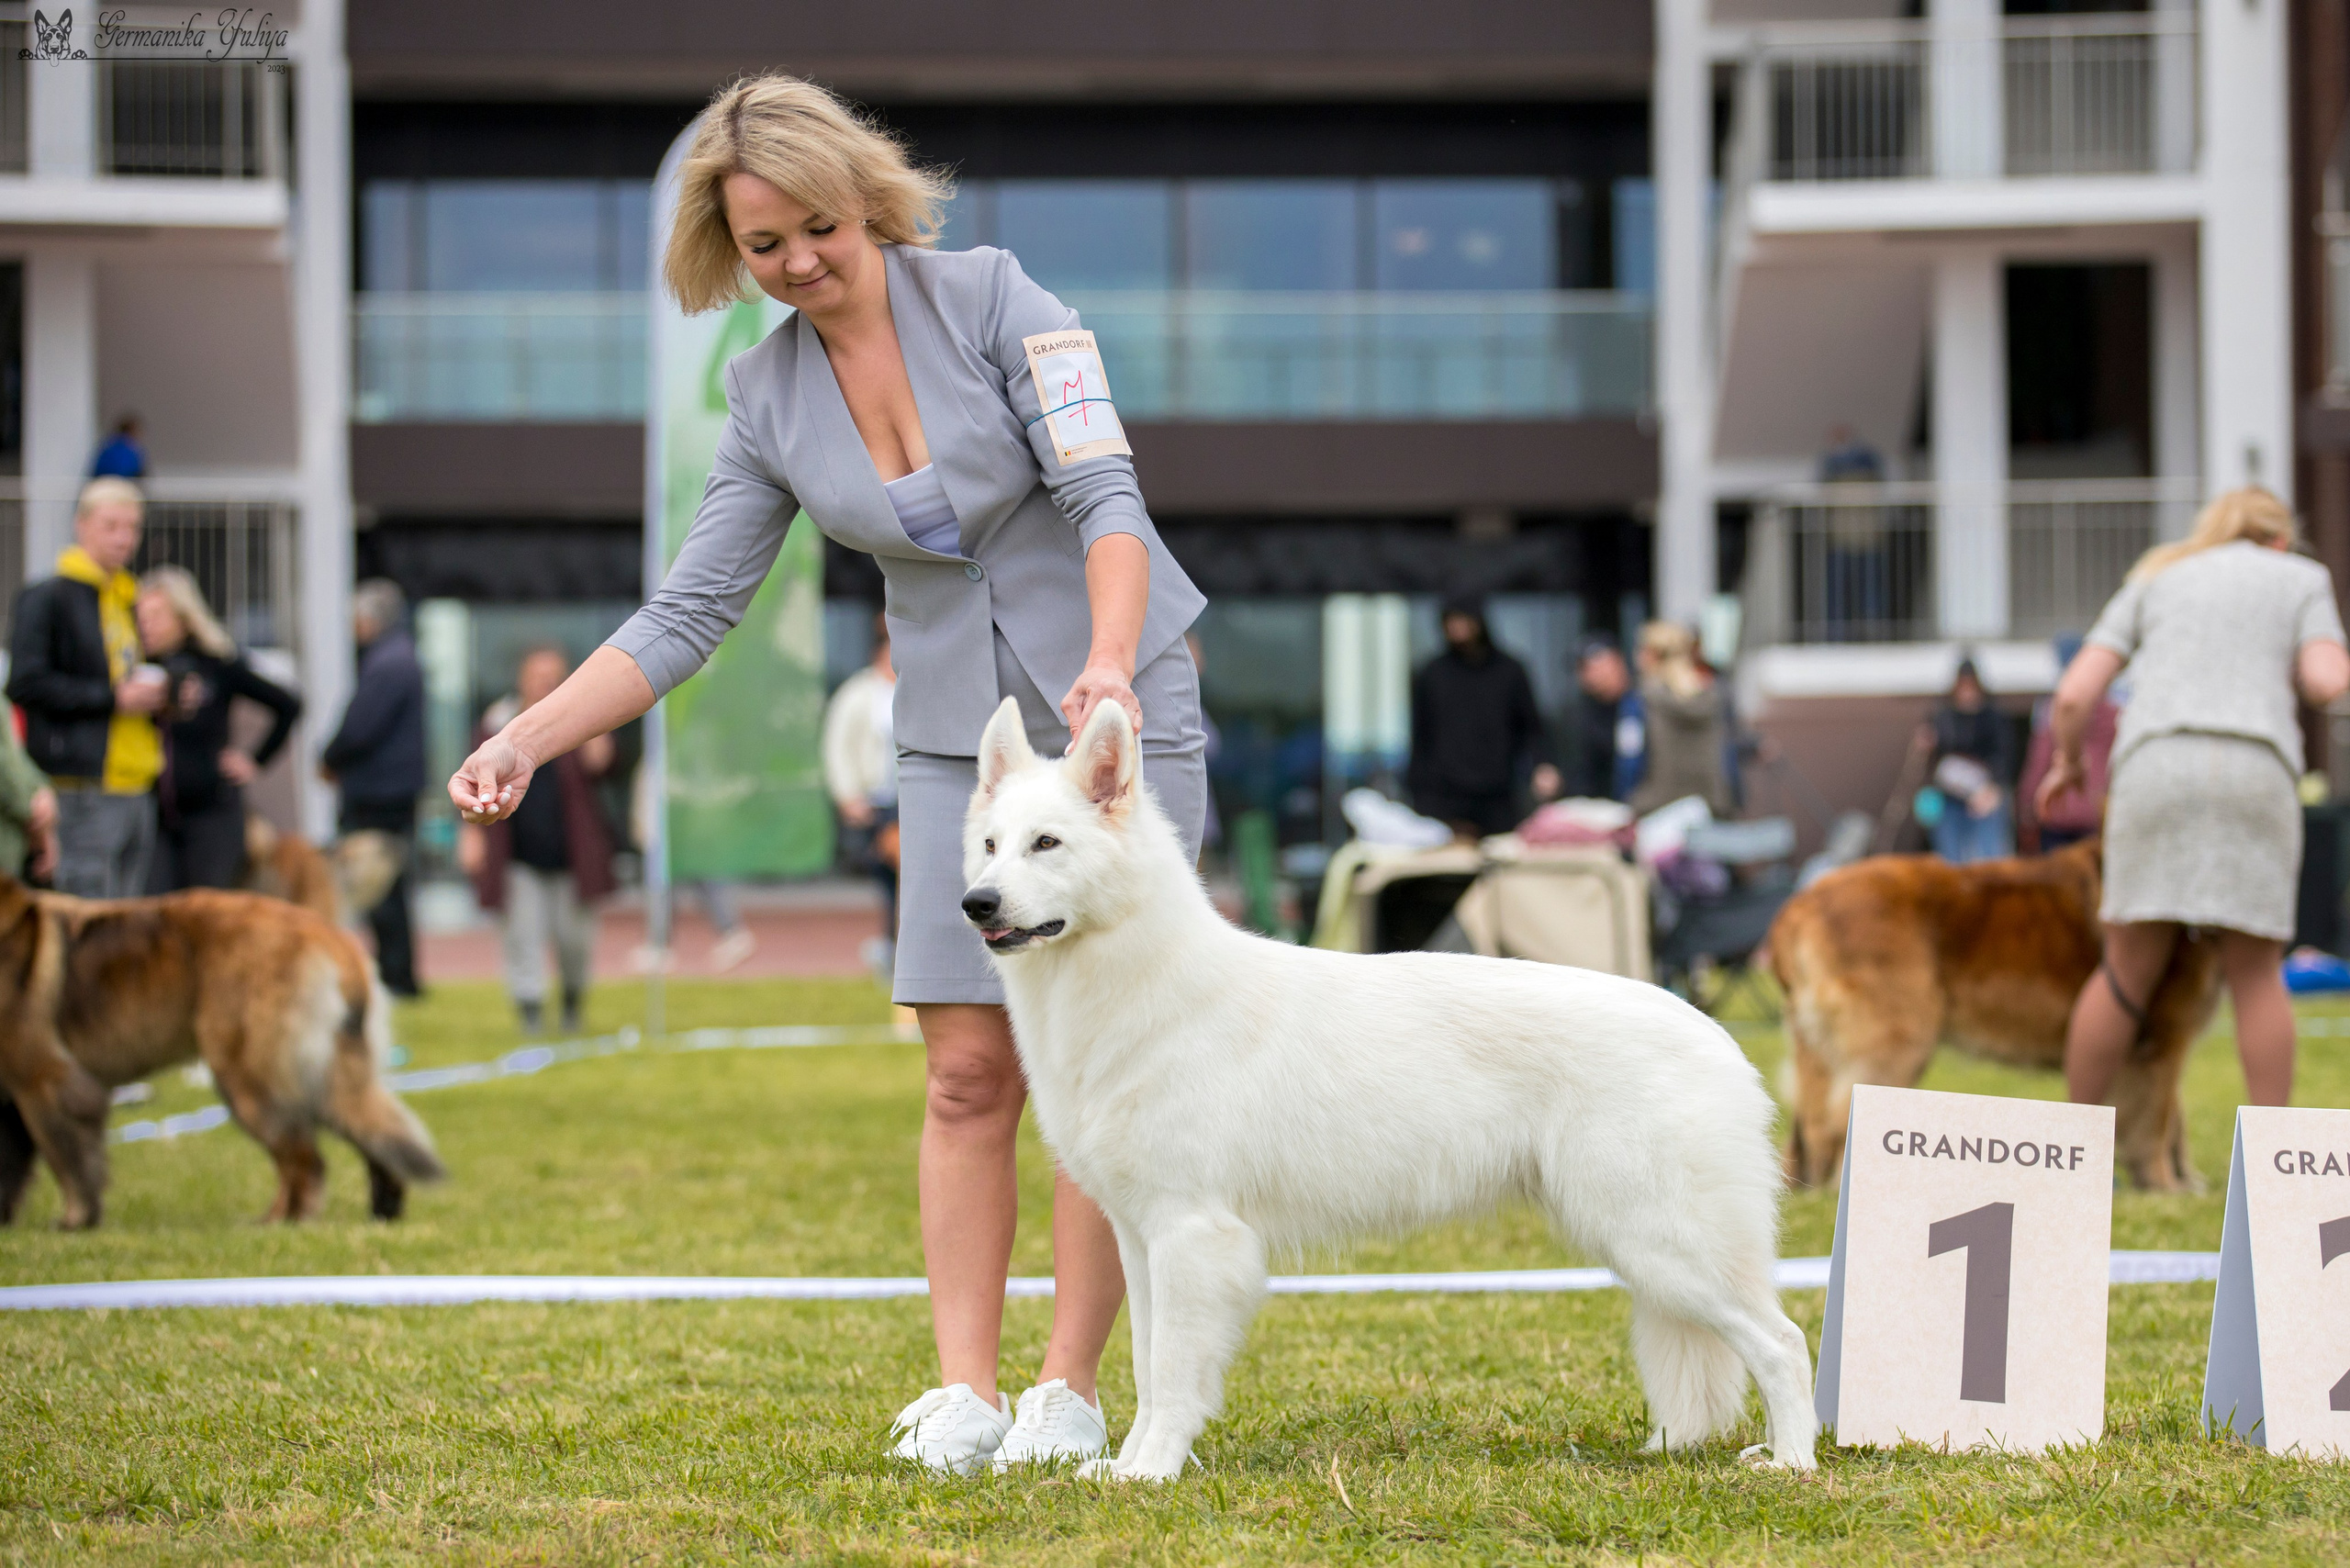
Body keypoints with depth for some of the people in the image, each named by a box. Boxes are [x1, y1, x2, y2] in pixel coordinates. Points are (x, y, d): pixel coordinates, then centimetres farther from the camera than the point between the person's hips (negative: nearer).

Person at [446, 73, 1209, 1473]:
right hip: (957, 734, 4)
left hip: (1122, 708, -4)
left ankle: (1070, 1388, 0)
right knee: (969, 1070, -4)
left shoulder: (990, 296, -11)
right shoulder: (771, 397, 3)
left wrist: (1108, 662, -36)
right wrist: (528, 739, -9)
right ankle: (962, 1392, -3)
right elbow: (691, 609, 3)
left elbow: (1104, 493, -18)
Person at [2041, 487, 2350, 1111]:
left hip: (2157, 772, 1)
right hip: (2254, 776, -1)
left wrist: (2069, 762, 33)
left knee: (2130, 974, 10)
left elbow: (2075, 694, 14)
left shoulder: (2153, 581, 25)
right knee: (2256, 975, 7)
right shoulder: (2300, 578, 21)